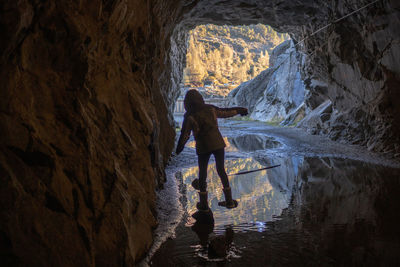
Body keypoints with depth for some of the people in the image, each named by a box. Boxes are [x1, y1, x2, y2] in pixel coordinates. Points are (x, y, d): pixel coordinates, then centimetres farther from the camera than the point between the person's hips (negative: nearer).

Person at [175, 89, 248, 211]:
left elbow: (184, 134, 0)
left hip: (203, 147, -3)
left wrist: (179, 147, 17)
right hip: (218, 144, 3)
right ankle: (229, 201, 17)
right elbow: (226, 112, 15)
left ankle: (204, 204, 17)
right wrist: (239, 110, 32)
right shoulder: (210, 109, 3)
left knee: (202, 172, 13)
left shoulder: (189, 116, -6)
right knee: (221, 170, 16)